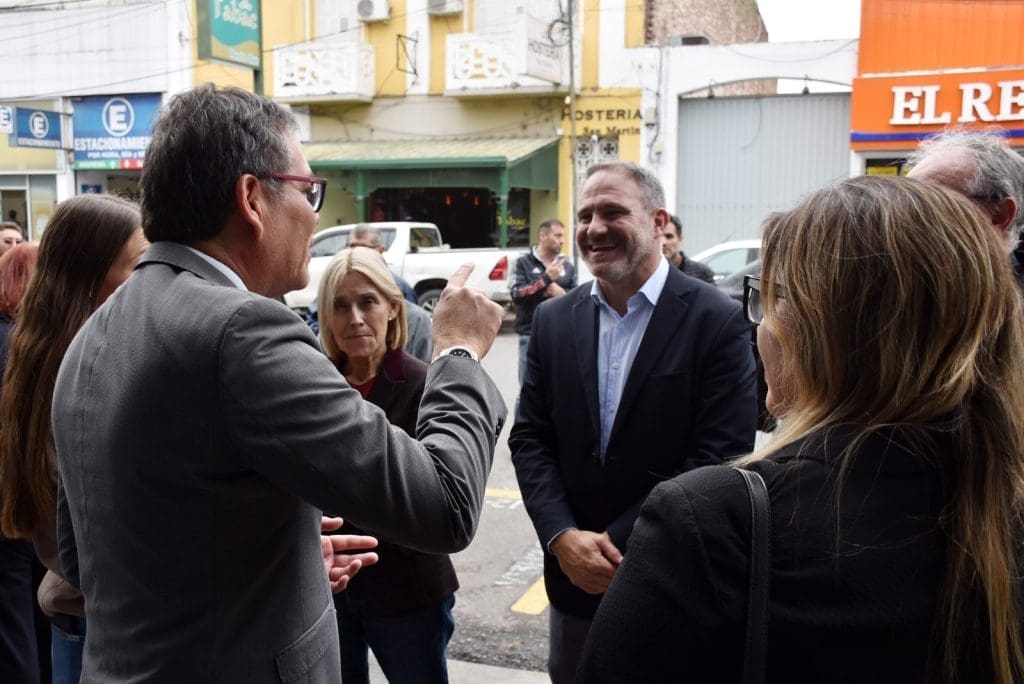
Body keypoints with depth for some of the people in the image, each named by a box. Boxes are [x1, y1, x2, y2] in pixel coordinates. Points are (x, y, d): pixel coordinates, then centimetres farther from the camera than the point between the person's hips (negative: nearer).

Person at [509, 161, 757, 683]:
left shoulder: (717, 321, -11)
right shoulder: (553, 319, 2)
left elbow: (720, 455, -16)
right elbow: (529, 438, 2)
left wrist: (619, 542, -16)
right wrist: (563, 537, -12)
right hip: (574, 572, 4)